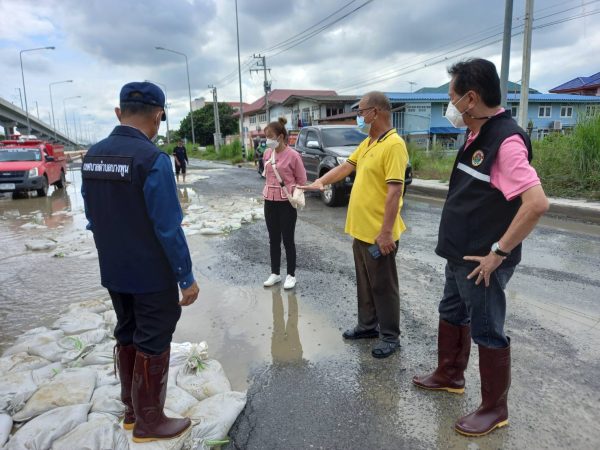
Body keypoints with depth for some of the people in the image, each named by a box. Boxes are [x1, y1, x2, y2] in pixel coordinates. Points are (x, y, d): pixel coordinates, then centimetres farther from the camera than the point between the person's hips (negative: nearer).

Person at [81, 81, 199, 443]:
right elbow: (169, 229, -22)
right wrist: (187, 278, -13)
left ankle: (132, 408, 37)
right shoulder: (152, 159, -22)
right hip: (152, 275, -7)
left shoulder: (93, 156, 2)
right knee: (152, 345, 8)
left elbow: (93, 219, 10)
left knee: (127, 336, 21)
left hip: (113, 273, 7)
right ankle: (149, 421, 24)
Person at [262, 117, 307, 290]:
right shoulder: (267, 154, 3)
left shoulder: (292, 155, -14)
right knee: (273, 239, 13)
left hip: (287, 202, -6)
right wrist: (270, 189, 11)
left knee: (288, 239, 4)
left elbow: (302, 179, -5)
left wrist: (293, 194, -6)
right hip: (269, 201, 6)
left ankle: (291, 275, 18)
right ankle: (275, 273, 25)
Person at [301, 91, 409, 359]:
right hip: (360, 229, 9)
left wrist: (386, 231, -25)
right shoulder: (366, 143, 12)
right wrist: (320, 182, 11)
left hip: (378, 233, -9)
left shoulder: (394, 144, -18)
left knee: (383, 286, 4)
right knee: (364, 283, 19)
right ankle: (367, 325, 35)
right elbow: (346, 167, 20)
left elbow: (394, 190, -23)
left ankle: (390, 336, 20)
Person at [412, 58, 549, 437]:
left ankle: (495, 409, 26)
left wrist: (499, 252, -24)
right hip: (461, 254, 10)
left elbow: (537, 203, -30)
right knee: (452, 315, 22)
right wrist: (458, 247, 16)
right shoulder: (478, 136, 8)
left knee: (487, 332, 6)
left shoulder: (506, 140, -22)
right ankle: (450, 375, 44)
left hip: (481, 261, -9)